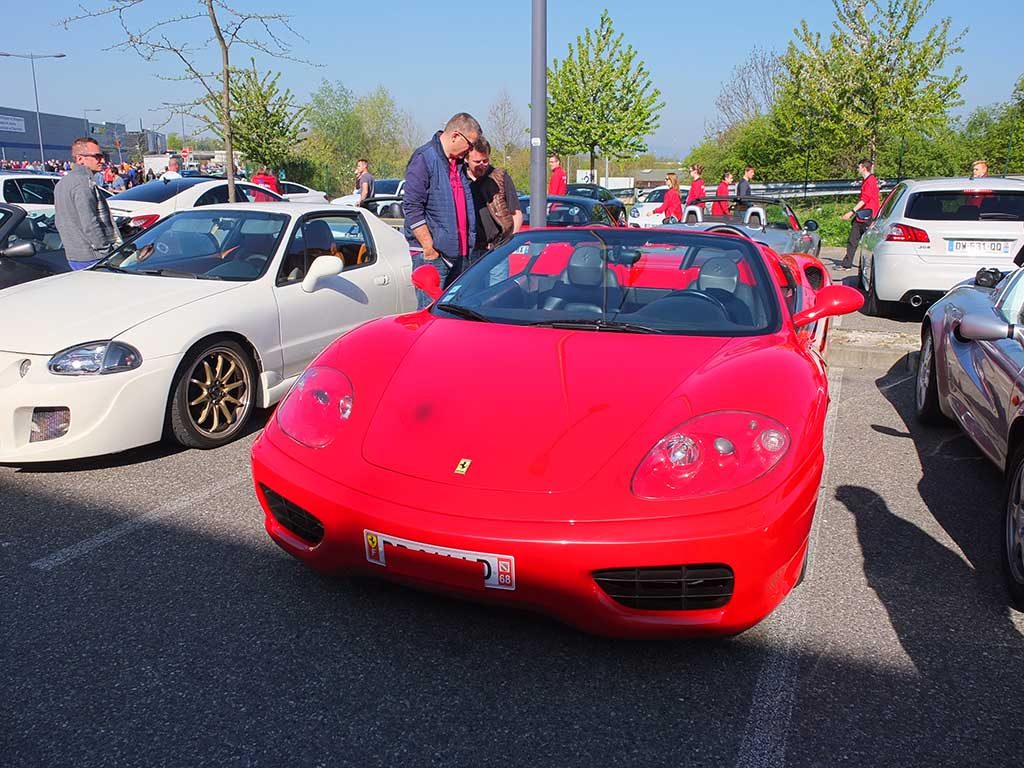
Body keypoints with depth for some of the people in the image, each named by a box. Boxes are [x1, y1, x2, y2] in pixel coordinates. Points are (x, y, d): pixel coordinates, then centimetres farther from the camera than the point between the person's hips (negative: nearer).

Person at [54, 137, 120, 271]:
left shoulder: (62, 183, 17)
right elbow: (89, 225, -23)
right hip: (92, 258, -10)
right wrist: (106, 250, -18)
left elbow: (59, 222, 21)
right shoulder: (83, 182, -16)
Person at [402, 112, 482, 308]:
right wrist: (429, 248, -16)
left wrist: (468, 244, 15)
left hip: (458, 253, 8)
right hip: (431, 255, -8)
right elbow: (412, 208, -15)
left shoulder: (459, 163, 16)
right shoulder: (424, 159, -9)